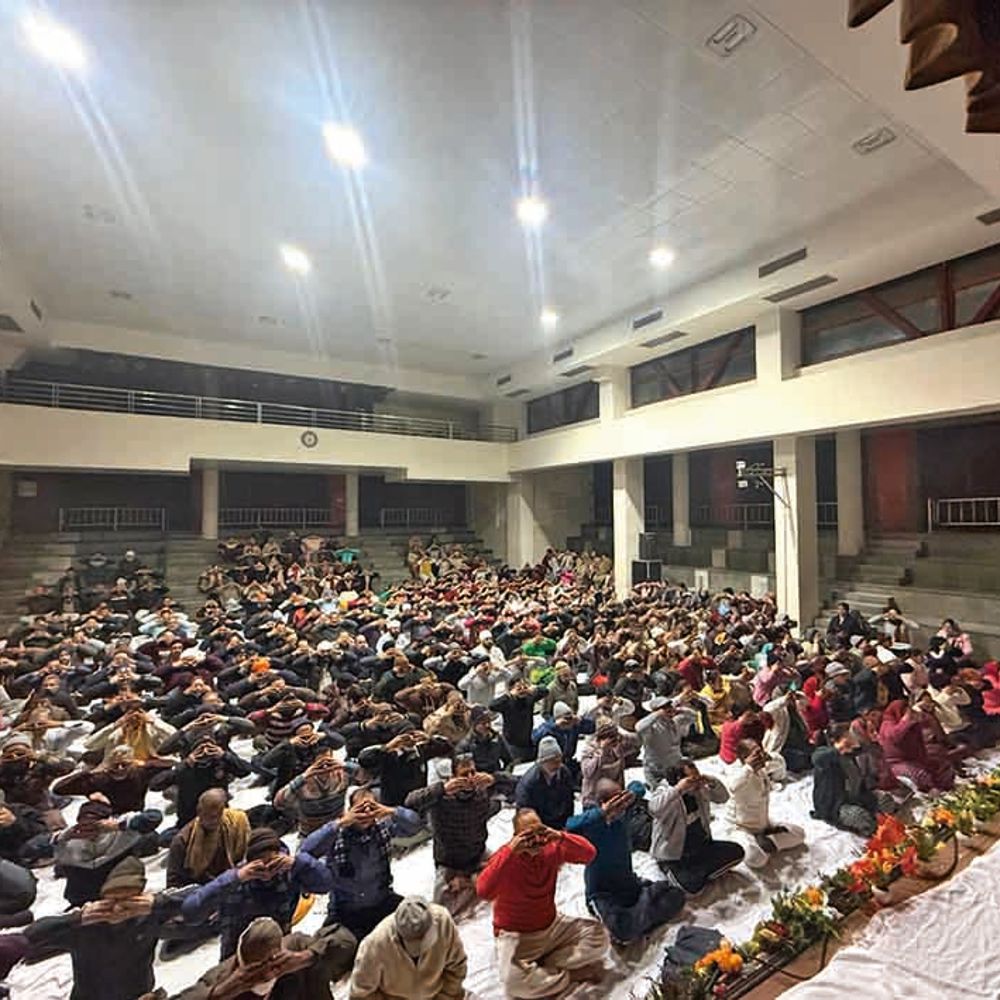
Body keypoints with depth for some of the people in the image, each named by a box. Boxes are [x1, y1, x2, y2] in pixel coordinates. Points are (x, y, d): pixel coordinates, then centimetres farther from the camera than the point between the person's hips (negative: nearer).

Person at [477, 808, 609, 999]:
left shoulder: (551, 848, -10)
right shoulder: (507, 857, -21)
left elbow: (589, 853, -14)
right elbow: (483, 891, -36)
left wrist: (561, 837, -30)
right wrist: (510, 852, -41)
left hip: (551, 926, 4)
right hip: (515, 935, -4)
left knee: (598, 935, -8)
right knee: (513, 980, -32)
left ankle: (540, 969, -7)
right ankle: (571, 975, -9)